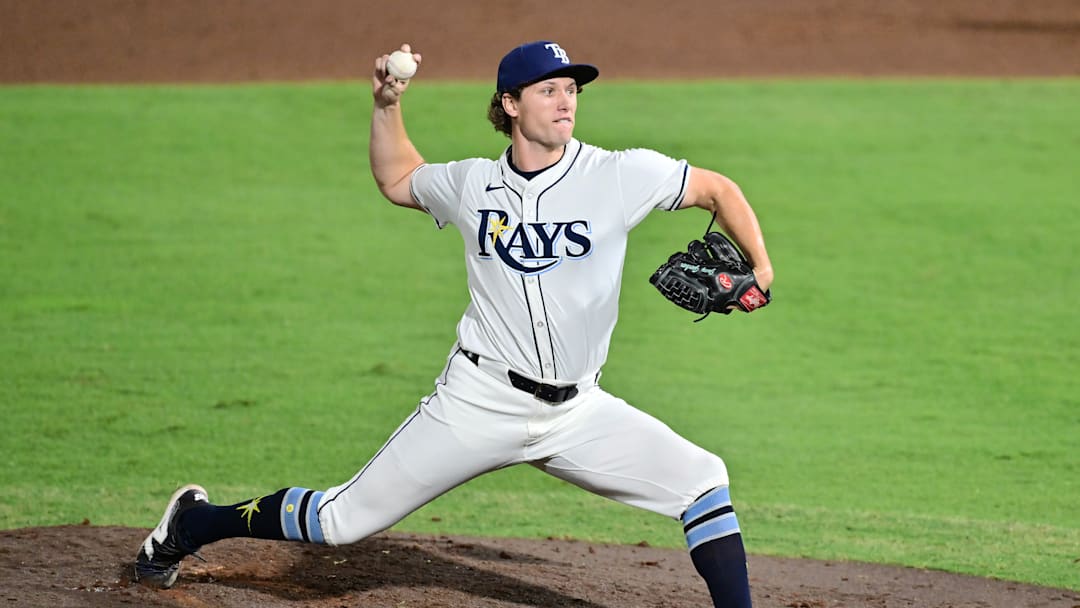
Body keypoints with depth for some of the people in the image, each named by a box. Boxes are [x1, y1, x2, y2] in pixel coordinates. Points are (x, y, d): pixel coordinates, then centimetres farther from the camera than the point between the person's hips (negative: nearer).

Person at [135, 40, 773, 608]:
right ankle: (195, 523, 23)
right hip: (480, 400, -1)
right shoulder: (472, 184, 1)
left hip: (577, 410, 1)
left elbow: (717, 189, 2)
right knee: (344, 520, 1)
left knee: (703, 482, -16)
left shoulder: (620, 176, -7)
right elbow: (397, 180, 21)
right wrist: (387, 106, 9)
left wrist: (761, 269, -11)